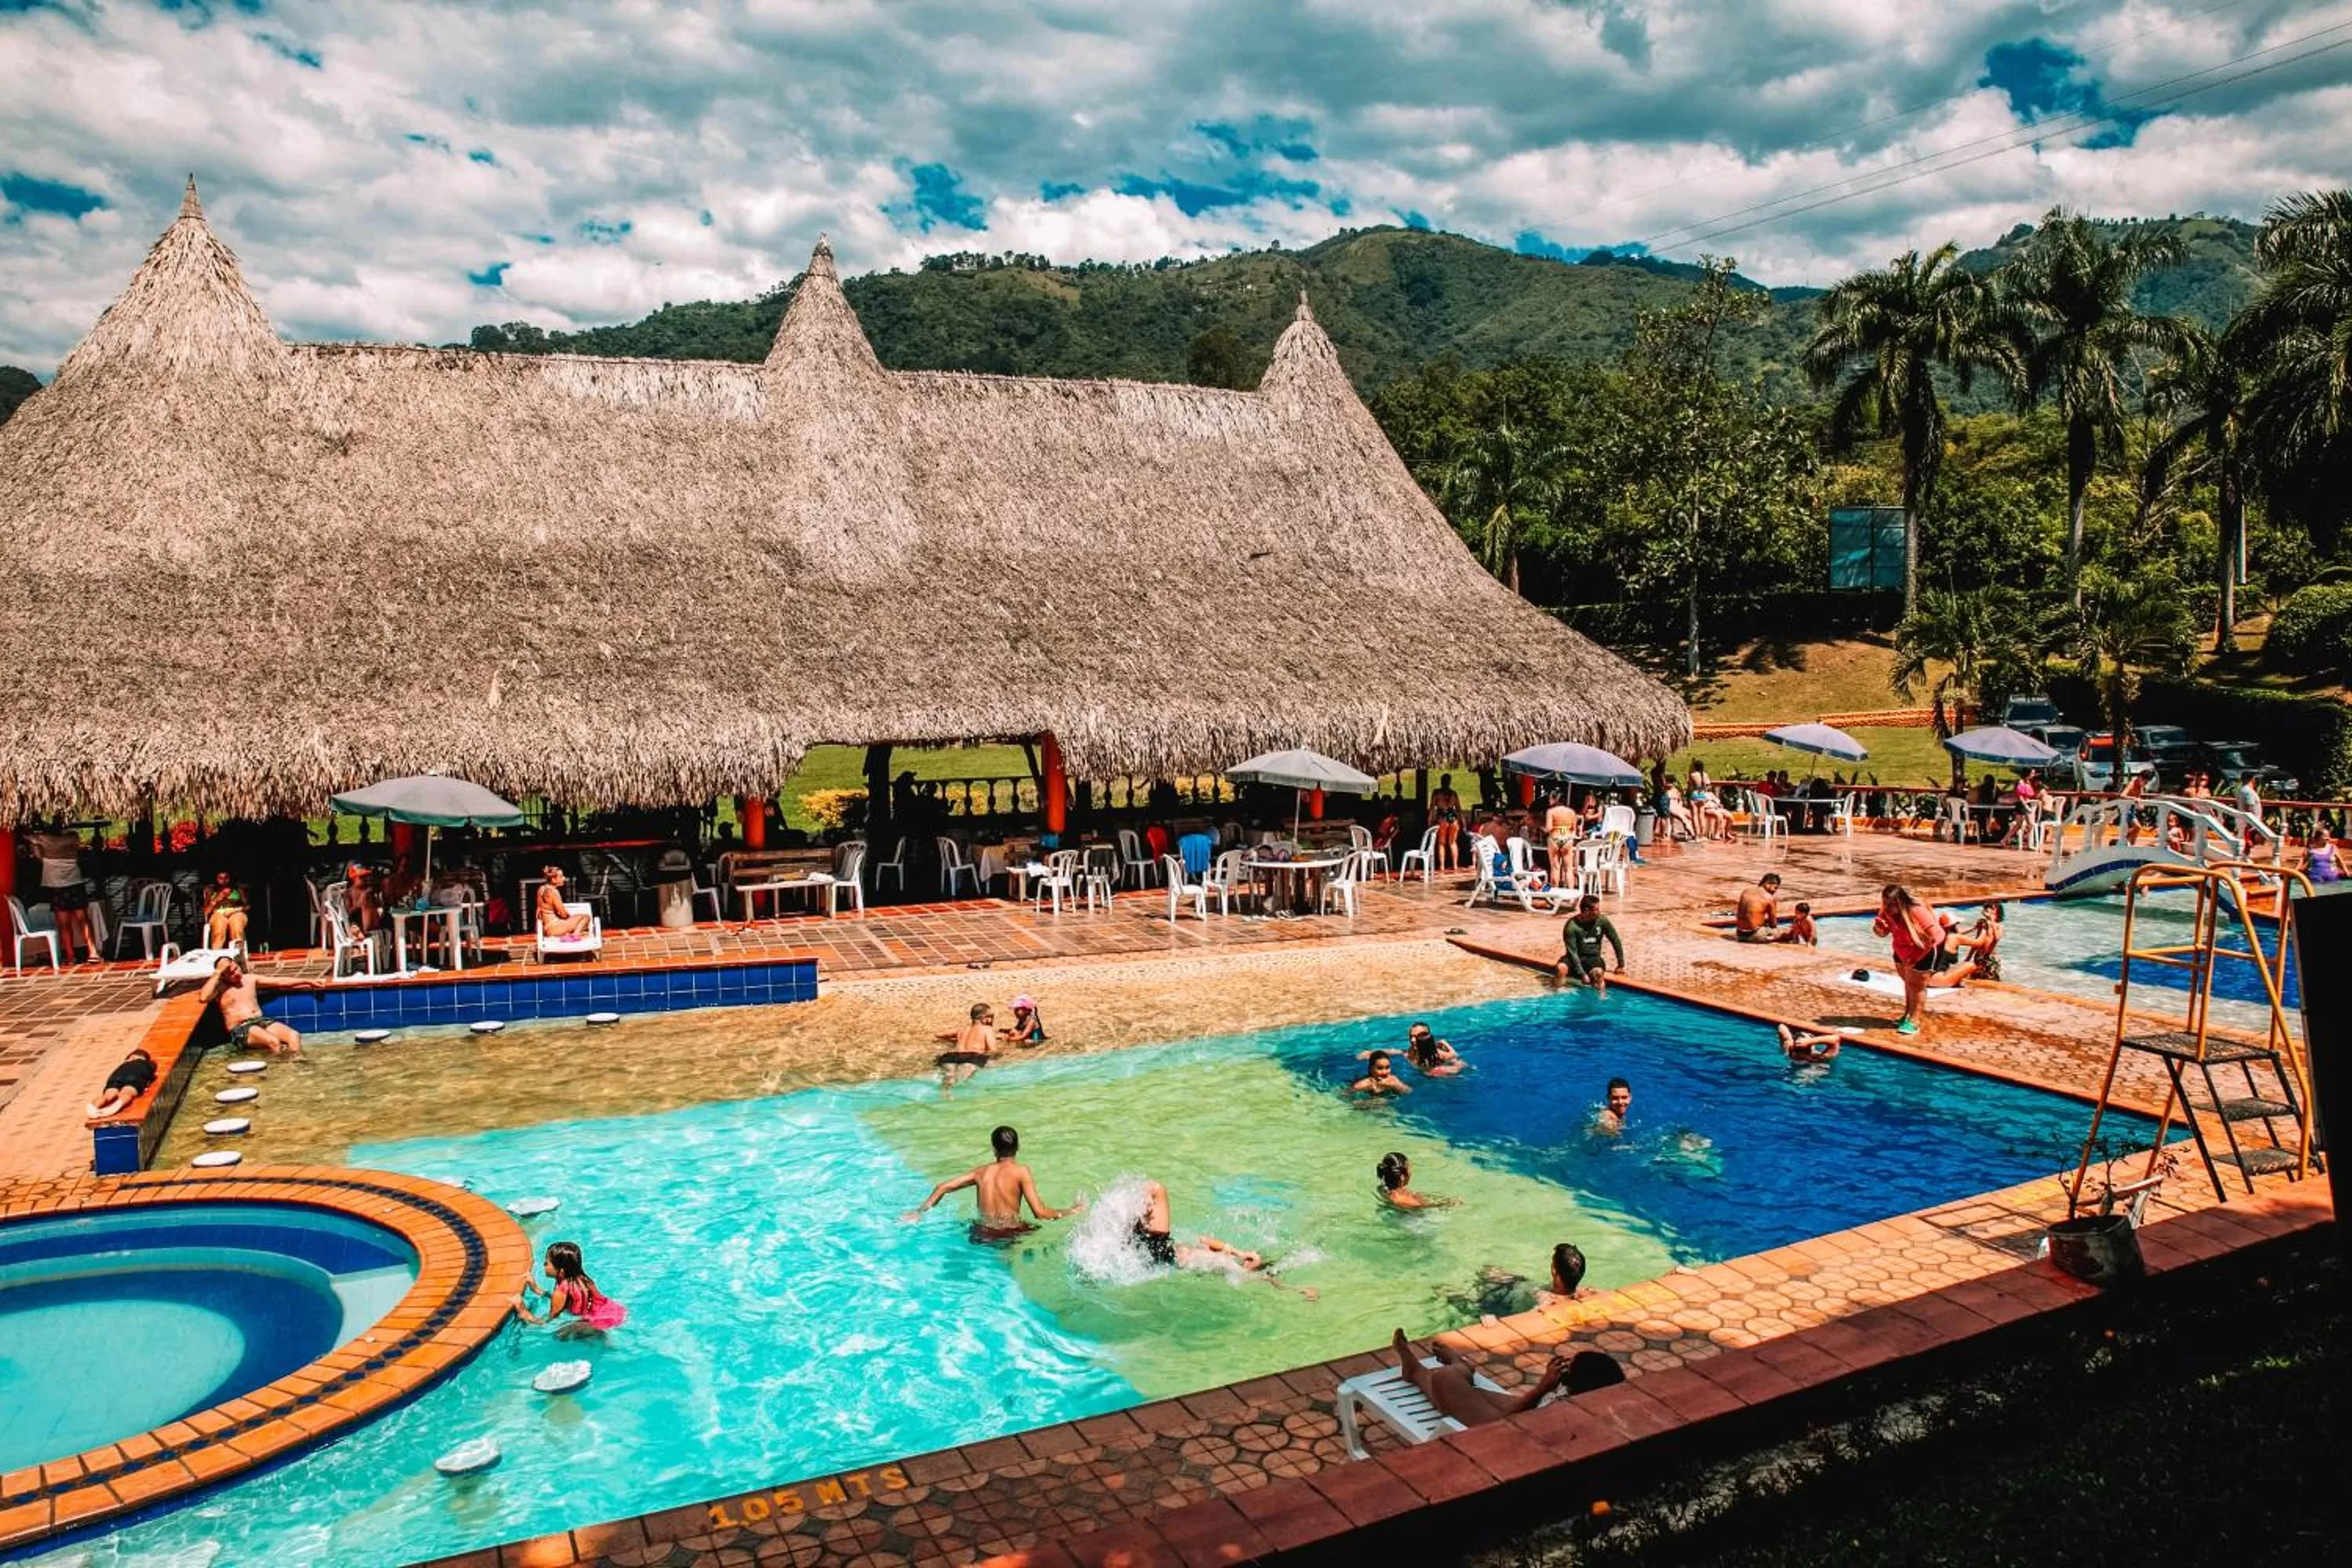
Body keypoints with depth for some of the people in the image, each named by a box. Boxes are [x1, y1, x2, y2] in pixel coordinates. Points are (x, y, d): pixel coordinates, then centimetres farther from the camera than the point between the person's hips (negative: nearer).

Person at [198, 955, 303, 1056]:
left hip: (261, 1022, 5)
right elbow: (203, 998, -20)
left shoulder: (250, 979, 17)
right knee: (273, 1041, -36)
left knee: (294, 1037, -25)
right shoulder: (220, 987, 2)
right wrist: (217, 973, -12)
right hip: (240, 1029, -5)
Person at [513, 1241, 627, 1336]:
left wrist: (523, 1312, -4)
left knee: (560, 1335, -10)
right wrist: (537, 1290, 19)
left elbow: (547, 1321, -8)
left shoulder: (562, 1291, -17)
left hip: (605, 1322, -9)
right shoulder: (579, 1278, 5)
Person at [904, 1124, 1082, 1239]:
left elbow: (942, 1187, 11)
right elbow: (1040, 1212, -12)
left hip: (983, 1234, 5)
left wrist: (921, 1211, 24)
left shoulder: (980, 1172, 8)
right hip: (1011, 1234, -5)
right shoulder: (1021, 1172, -7)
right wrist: (1071, 1211, 1)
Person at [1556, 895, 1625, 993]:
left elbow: (1616, 941, 3)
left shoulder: (1602, 921, -9)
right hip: (1575, 957, -1)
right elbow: (1572, 951, -17)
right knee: (1561, 968, -33)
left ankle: (1602, 996, -14)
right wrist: (1582, 974, -24)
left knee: (1598, 972, -34)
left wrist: (1621, 965, 7)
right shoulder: (1571, 926, -17)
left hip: (1593, 958, 1)